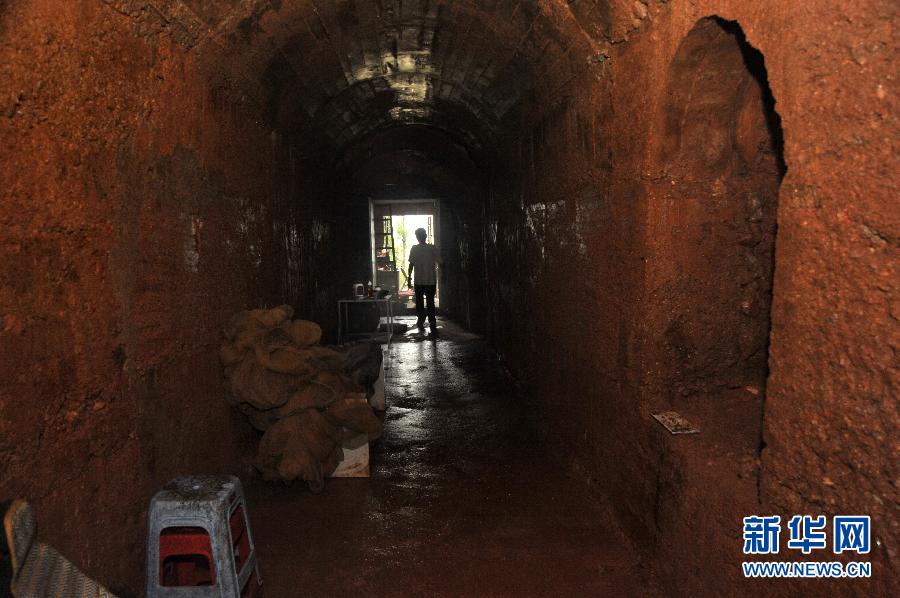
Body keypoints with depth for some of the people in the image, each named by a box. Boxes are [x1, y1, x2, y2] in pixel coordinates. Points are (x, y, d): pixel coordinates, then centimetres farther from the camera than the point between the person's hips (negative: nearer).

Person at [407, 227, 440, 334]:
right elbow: (439, 262, -1)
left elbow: (411, 264, -6)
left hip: (418, 281, -1)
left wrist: (409, 278, 2)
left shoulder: (414, 249, -6)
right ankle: (433, 326, -2)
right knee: (430, 303, 5)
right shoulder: (432, 248, -3)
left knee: (419, 302, 14)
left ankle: (421, 322, 13)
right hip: (431, 280, 1)